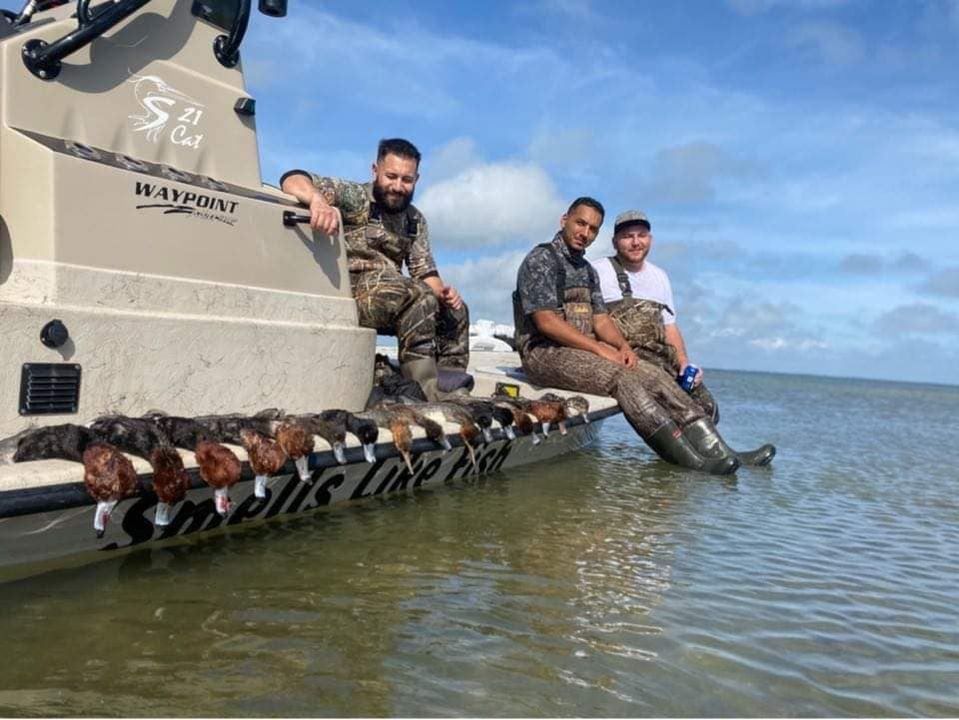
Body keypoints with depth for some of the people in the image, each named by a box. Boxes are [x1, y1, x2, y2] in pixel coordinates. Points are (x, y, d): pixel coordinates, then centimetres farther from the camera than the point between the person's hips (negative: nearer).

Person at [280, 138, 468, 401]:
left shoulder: (415, 220, 16)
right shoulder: (353, 197, -4)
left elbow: (425, 272, 15)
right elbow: (292, 179, -15)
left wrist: (442, 292, -8)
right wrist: (317, 199, -38)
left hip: (388, 296, 8)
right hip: (348, 290, -8)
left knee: (456, 311, 5)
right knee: (420, 298, -27)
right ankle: (423, 395, -26)